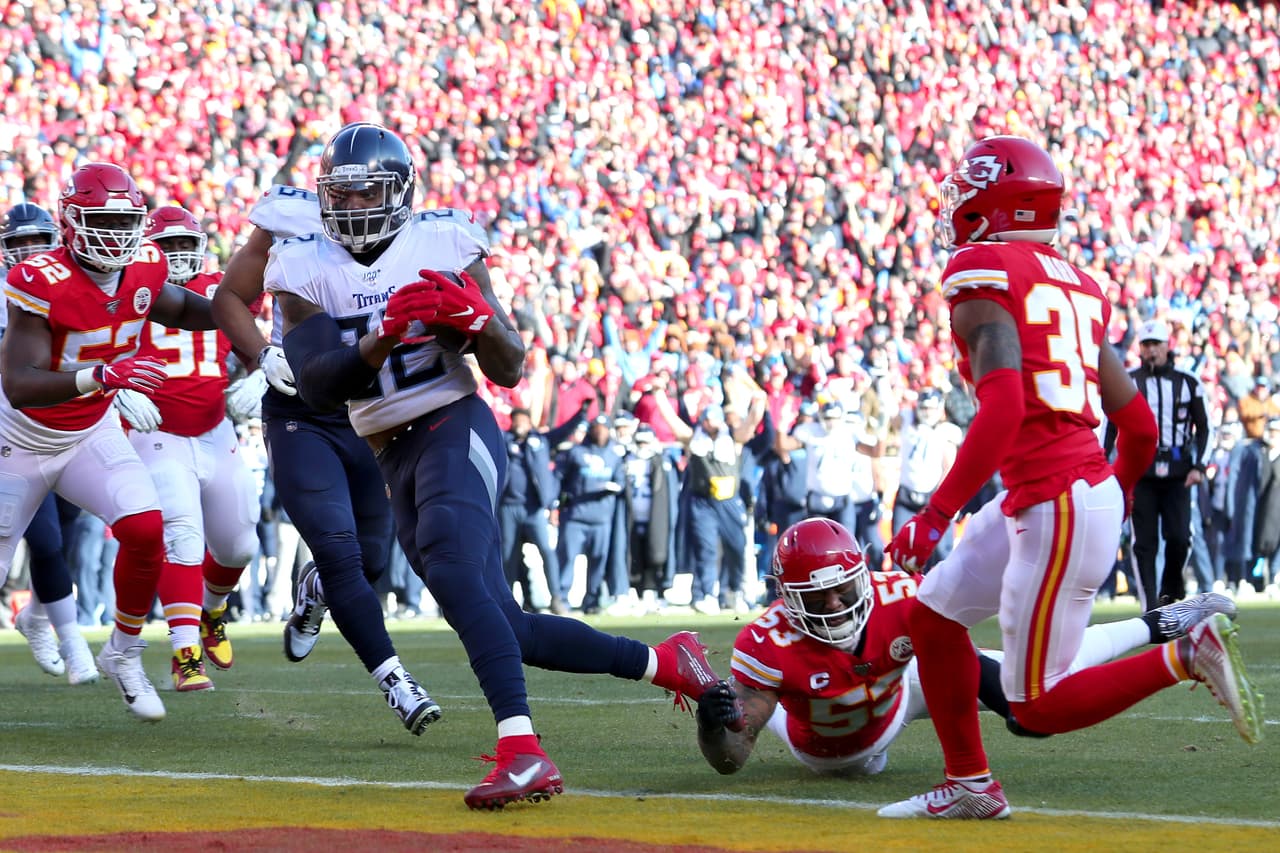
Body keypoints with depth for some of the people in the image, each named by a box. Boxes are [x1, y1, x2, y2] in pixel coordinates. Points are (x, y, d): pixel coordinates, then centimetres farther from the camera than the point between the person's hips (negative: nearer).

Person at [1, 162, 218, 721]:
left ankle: (124, 655, 3)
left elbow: (179, 309, 14)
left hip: (91, 436, 4)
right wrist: (100, 375, -51)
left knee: (145, 530, -18)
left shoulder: (143, 269, -11)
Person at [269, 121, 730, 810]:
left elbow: (510, 370, -2)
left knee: (452, 572, -31)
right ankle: (662, 662, 25)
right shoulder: (307, 270, 3)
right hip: (394, 460, 5)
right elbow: (318, 387, -10)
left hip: (454, 427, -5)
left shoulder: (442, 246, -2)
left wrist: (476, 318, -22)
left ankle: (521, 751, -40)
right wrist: (384, 337, -24)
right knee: (506, 628, 7)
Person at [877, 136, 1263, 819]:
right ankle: (969, 785, 26)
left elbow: (1003, 409, -23)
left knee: (1039, 708, -1)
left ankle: (1186, 656, -9)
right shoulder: (1074, 285, 15)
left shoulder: (982, 275, -10)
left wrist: (936, 514, -21)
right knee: (932, 615, 19)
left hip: (1059, 508, -9)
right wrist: (1120, 497, 35)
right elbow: (1138, 424, 16)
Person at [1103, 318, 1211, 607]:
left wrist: (1199, 467, 0)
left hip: (1177, 473, 1)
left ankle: (1170, 592, 16)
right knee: (1145, 542, -3)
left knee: (1179, 538, -9)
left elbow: (1203, 428, 12)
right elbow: (1108, 427, 7)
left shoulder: (1187, 383, 7)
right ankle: (1151, 609, 0)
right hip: (1140, 471, -1)